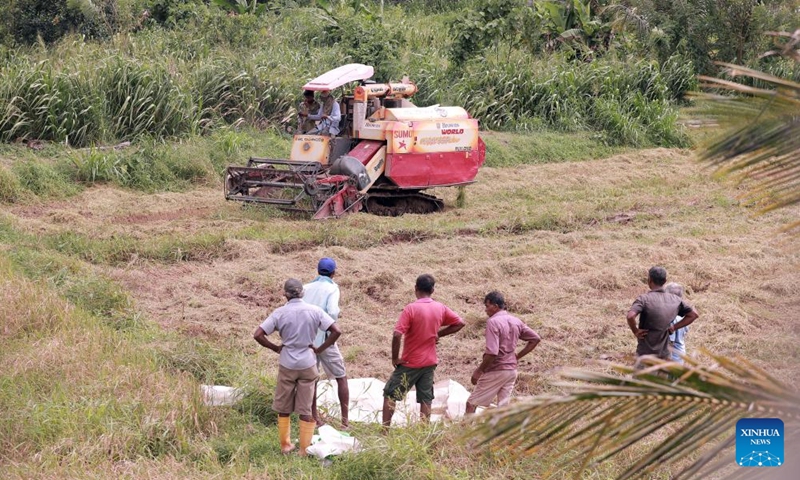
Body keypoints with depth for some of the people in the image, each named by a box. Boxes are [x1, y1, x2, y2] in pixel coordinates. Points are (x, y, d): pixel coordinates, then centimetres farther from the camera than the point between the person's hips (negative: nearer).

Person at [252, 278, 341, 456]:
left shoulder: (280, 313, -8)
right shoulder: (315, 311, -6)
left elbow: (258, 335, -12)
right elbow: (336, 331, -10)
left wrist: (276, 348, 0)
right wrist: (319, 349, -1)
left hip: (287, 365, -1)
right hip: (308, 365, 1)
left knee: (283, 408, 16)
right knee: (305, 409, 8)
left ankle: (285, 445, 24)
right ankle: (304, 449, 12)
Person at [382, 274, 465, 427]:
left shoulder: (411, 308, -18)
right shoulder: (440, 308, -1)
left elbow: (397, 335, -24)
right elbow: (460, 323, 10)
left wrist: (395, 358, -12)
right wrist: (438, 334, 8)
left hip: (410, 363, -5)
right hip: (430, 363, 5)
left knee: (390, 394, 6)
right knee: (426, 400, 10)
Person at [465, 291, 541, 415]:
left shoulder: (493, 322, -15)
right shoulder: (515, 321, 8)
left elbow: (492, 352, -24)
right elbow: (536, 338, 13)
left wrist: (479, 371, -15)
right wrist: (517, 356, 13)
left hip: (495, 371, -7)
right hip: (512, 370, 7)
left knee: (471, 404, 1)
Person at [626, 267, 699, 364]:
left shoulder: (644, 298, -14)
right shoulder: (676, 300, 3)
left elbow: (630, 316, -29)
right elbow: (693, 314, 11)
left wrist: (635, 331, -13)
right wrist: (674, 327, 8)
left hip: (645, 352, -4)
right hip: (665, 353, 5)